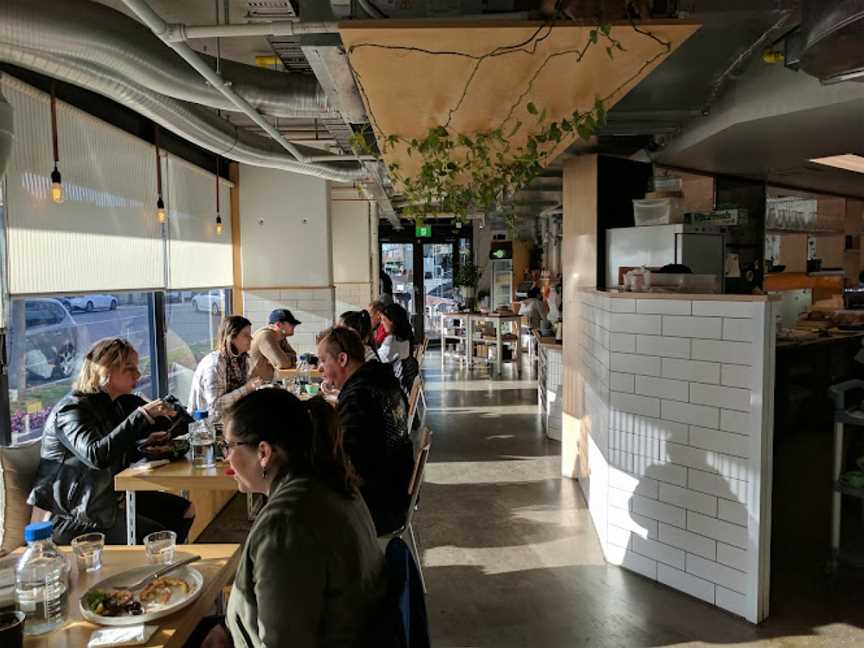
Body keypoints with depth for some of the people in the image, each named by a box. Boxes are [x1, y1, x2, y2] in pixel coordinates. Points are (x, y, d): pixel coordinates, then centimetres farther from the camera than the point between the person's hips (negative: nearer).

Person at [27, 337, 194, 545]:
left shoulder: (121, 403, 5)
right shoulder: (72, 410, -19)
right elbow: (97, 456, -37)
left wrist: (147, 441, -4)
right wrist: (141, 415, -39)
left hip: (112, 495, 9)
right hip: (73, 515, -8)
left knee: (183, 511, 2)